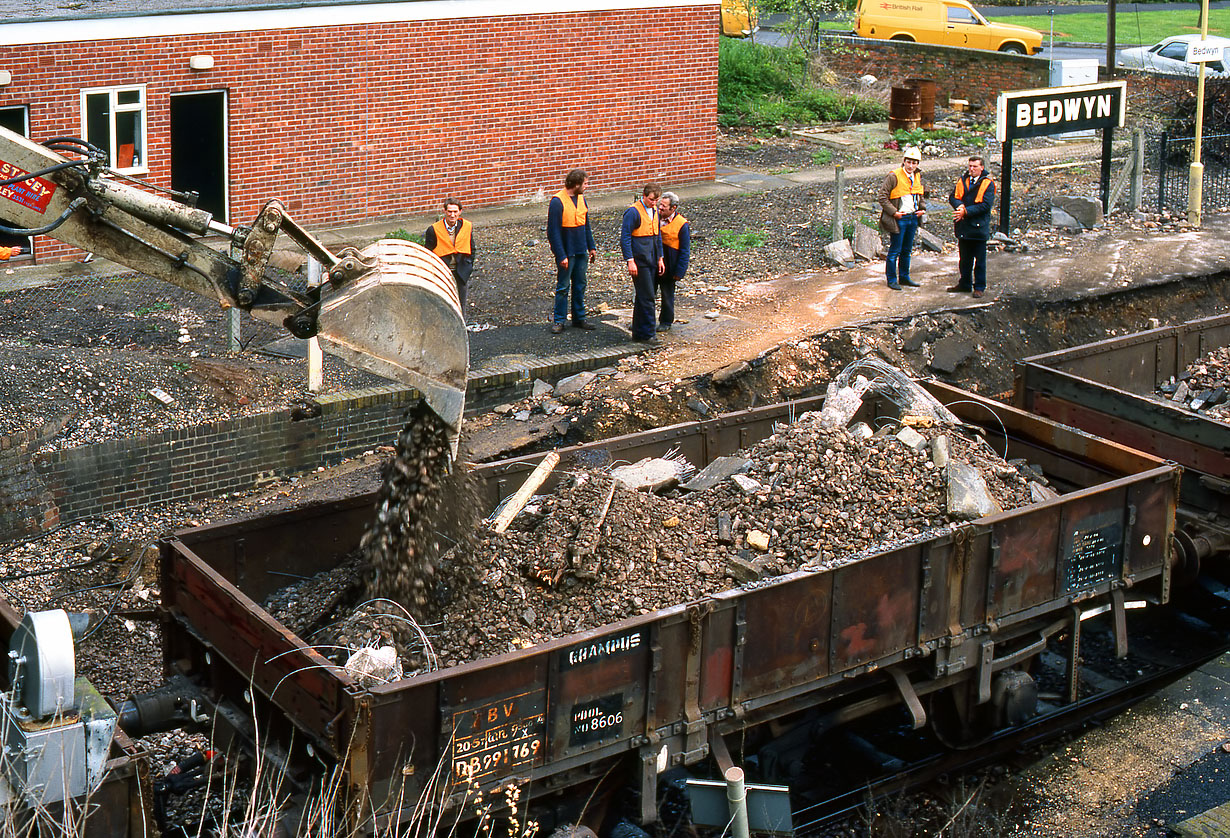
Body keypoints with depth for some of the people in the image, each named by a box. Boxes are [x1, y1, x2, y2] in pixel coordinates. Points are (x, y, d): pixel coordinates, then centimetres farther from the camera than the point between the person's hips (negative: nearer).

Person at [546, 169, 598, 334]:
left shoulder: (581, 198, 7)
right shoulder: (558, 201, -16)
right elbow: (553, 232, -17)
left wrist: (591, 247, 14)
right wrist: (561, 255, -19)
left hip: (581, 252, 7)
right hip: (566, 253, -7)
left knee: (580, 286, 12)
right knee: (563, 287, 0)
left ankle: (579, 318, 22)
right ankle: (559, 320, 9)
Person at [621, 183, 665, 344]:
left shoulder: (654, 210, 12)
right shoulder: (633, 212, -13)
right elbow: (625, 238, -14)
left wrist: (660, 258, 18)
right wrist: (630, 261, -18)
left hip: (651, 260, 8)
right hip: (639, 261, -8)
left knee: (643, 297, 11)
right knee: (646, 297, -8)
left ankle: (639, 332, 17)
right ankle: (648, 334, -4)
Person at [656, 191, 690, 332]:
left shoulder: (682, 225, -13)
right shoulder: (655, 217, 1)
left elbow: (685, 251, -10)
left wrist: (679, 272, -14)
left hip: (668, 267, -5)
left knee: (667, 295, 9)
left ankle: (666, 322, 25)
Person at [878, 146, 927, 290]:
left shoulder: (918, 177, 8)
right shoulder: (894, 176, -13)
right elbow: (883, 196, -13)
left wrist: (922, 209, 7)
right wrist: (894, 212, -17)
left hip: (913, 218, 6)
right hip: (899, 218, -6)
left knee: (907, 250, 14)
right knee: (895, 251, -1)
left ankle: (904, 277, 25)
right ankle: (892, 280, 8)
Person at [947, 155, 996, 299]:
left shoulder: (988, 184, -6)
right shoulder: (961, 181, 8)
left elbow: (986, 205, -14)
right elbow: (953, 196, 2)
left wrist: (966, 211, -19)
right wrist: (960, 206, -19)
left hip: (978, 227, -4)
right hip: (963, 227, 4)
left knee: (980, 259, 3)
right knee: (964, 258, 15)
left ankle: (979, 287, 11)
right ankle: (965, 284, 27)